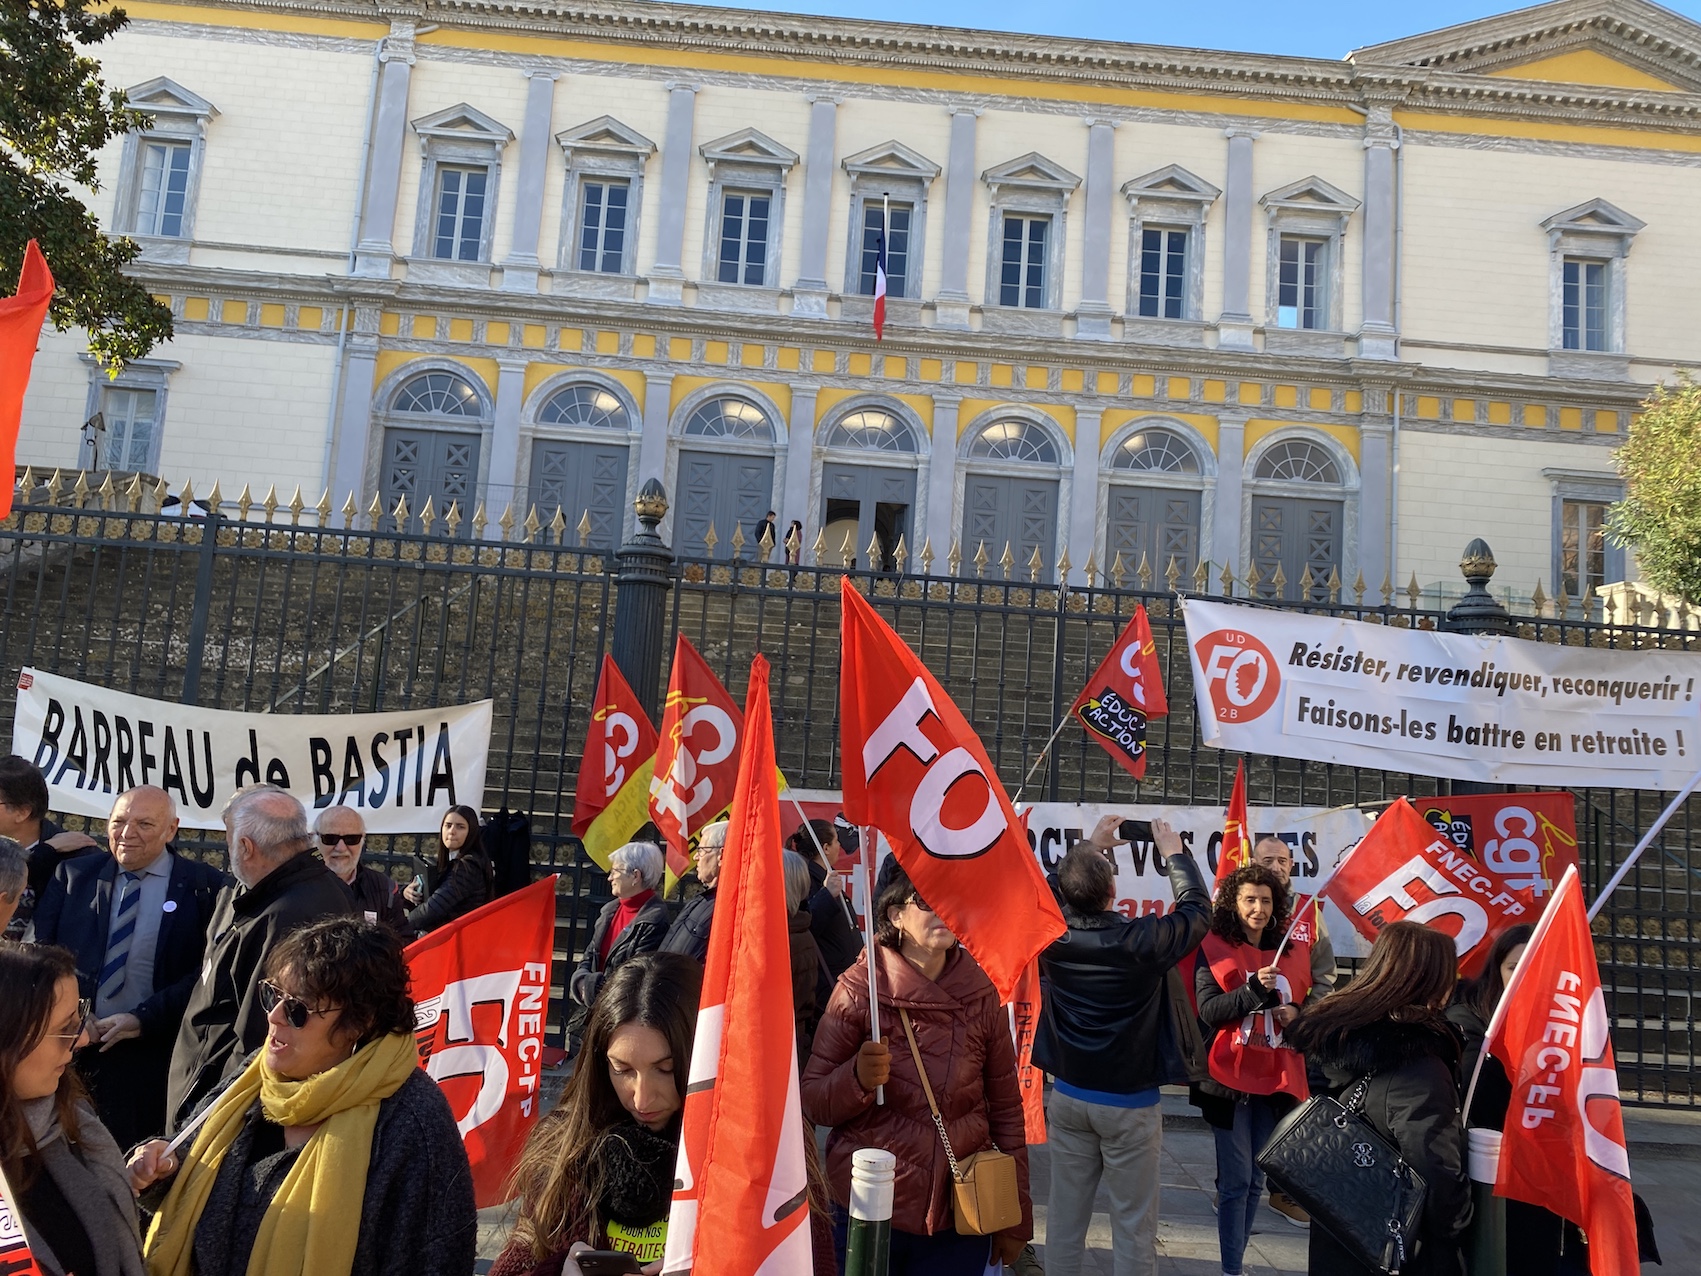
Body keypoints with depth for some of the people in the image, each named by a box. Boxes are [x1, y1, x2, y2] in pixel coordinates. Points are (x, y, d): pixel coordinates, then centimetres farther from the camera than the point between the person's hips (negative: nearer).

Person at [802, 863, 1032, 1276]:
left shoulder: (980, 993, -4)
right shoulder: (860, 987, -10)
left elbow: (1006, 1109, 4)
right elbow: (812, 1101, -7)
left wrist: (1016, 1216, 7)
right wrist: (857, 1077, -27)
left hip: (961, 1216, 2)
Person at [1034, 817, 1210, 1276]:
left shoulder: (1053, 936, -9)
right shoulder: (1142, 940, -20)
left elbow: (1063, 891, 16)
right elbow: (1198, 910, -2)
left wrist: (1090, 847, 21)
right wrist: (1174, 852, 9)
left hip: (1068, 1096, 4)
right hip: (1129, 1104, -4)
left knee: (1065, 1214, 13)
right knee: (1134, 1223, 7)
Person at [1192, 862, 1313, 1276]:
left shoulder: (1294, 951, 7)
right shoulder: (1213, 948, -6)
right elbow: (1207, 1010, -14)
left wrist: (1296, 1013, -5)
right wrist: (1253, 990, -26)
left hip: (1277, 1078, 5)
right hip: (1231, 1077, -4)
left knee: (1256, 1179, 13)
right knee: (1236, 1180, -3)